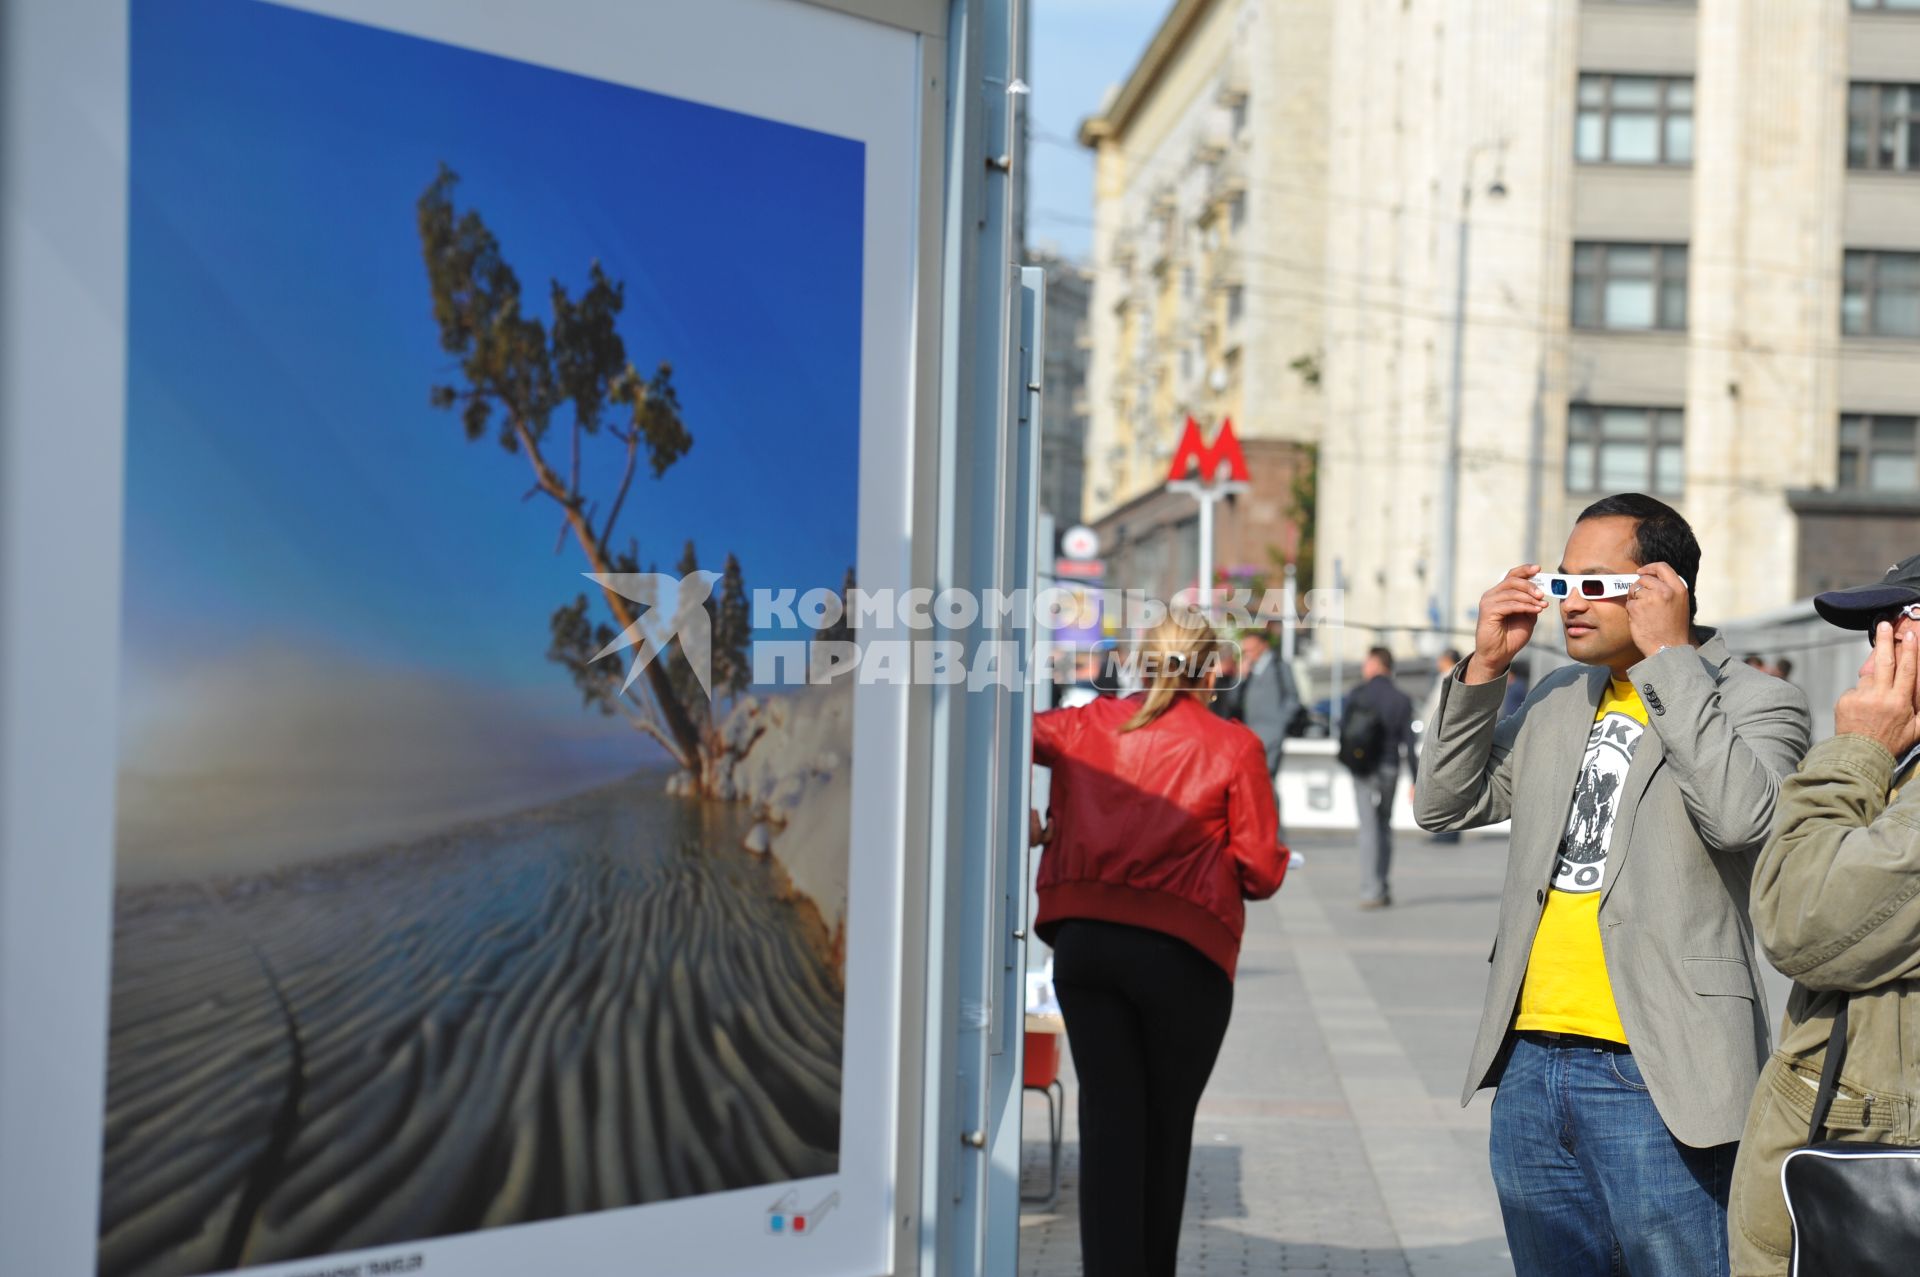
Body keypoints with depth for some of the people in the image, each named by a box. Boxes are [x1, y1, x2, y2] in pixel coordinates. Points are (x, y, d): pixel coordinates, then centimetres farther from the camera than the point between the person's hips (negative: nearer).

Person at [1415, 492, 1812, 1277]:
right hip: (1530, 1064, 6)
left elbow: (1739, 815, -23)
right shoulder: (1559, 699, 15)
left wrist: (1669, 655, -18)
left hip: (1654, 1074, -6)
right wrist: (1486, 665, 4)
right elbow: (1444, 805, 14)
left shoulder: (1756, 702, -3)